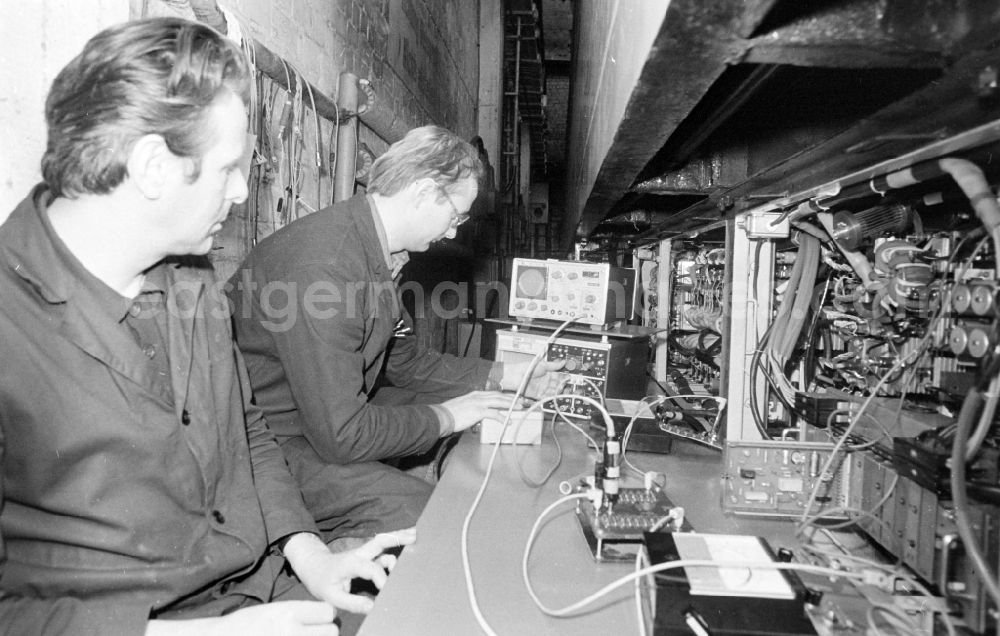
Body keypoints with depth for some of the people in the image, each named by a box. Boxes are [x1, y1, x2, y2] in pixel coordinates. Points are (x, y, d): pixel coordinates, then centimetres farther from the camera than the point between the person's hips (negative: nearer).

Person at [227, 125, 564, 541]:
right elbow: (340, 436, -29)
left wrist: (505, 376, 9)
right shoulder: (324, 267, -31)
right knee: (421, 513, -22)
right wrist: (445, 418, -15)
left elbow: (404, 362, 15)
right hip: (272, 443, -10)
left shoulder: (377, 251, 2)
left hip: (331, 416, 10)